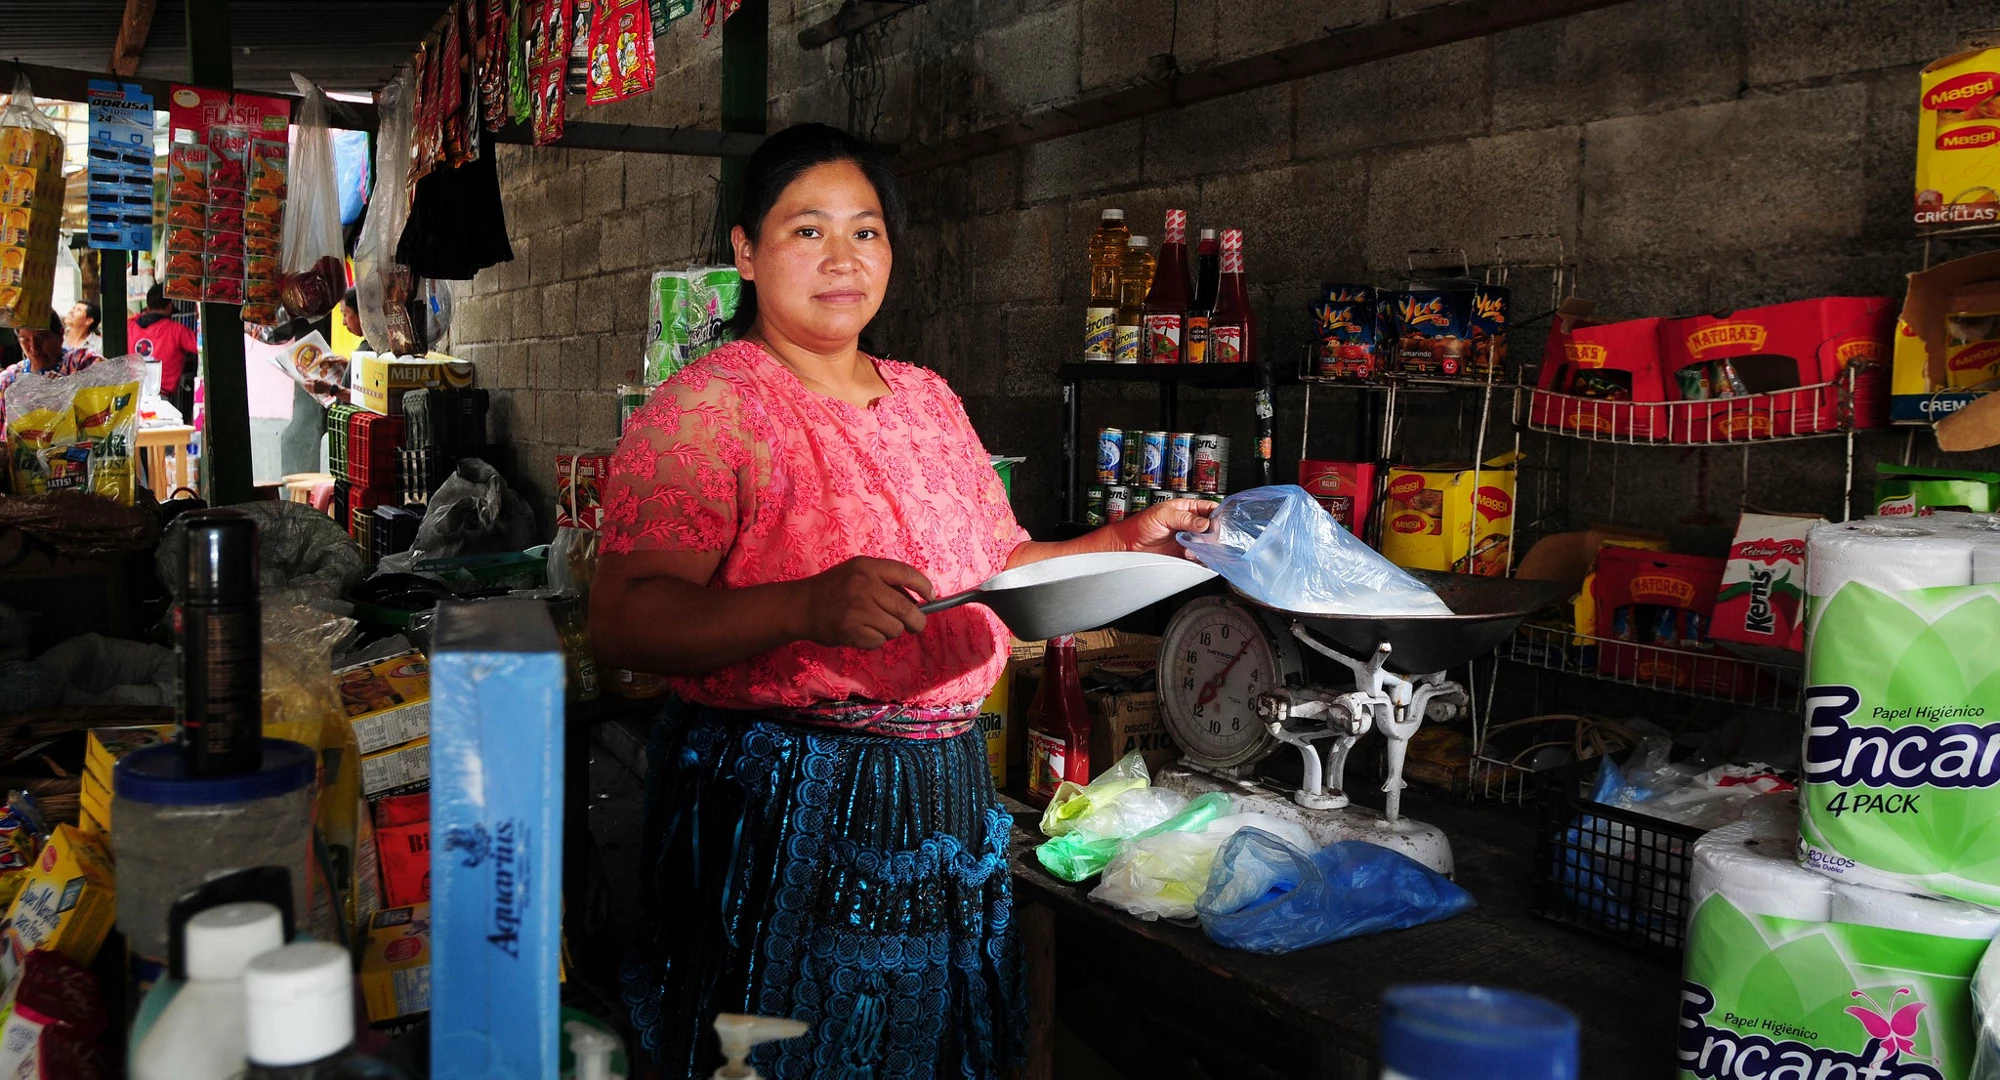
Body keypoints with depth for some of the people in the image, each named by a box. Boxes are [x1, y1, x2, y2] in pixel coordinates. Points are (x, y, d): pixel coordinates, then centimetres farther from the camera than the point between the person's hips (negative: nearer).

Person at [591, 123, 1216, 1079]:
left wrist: (1124, 543, 10)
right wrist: (808, 608, -33)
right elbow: (623, 622, -19)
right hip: (778, 809, -6)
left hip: (942, 800, 7)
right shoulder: (707, 409, -11)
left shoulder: (929, 399, 12)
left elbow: (991, 569, 21)